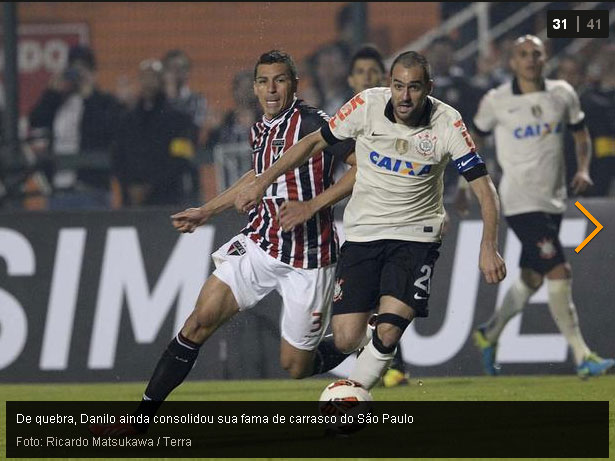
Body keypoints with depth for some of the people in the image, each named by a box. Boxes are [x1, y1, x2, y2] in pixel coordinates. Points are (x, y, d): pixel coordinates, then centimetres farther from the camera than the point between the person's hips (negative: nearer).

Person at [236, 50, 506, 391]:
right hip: (363, 232, 1)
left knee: (388, 332, -20)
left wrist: (488, 246, -23)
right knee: (346, 341, -7)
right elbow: (315, 141, 3)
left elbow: (483, 187, -11)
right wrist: (262, 182, 0)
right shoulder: (367, 105, -11)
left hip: (415, 235, -1)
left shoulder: (447, 123, -13)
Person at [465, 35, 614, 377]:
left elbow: (581, 134, 17)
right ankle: (583, 358, -14)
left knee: (531, 279, 14)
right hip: (521, 203, -6)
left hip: (553, 201, 6)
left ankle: (489, 334, 36)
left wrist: (583, 169, 0)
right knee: (559, 274, -15)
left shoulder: (563, 94, 4)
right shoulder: (497, 102, -6)